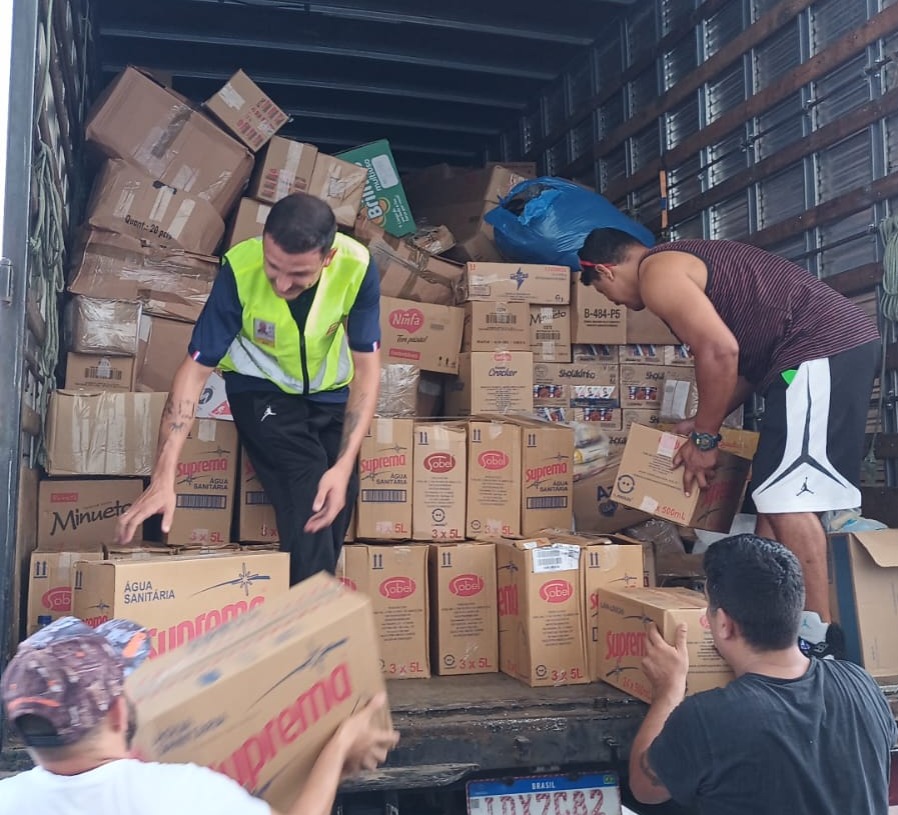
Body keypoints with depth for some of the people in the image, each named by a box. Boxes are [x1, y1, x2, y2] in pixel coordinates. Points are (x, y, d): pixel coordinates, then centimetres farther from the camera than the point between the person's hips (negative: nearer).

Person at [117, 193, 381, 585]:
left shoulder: (356, 267, -26)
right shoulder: (240, 270, -29)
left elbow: (367, 367, -19)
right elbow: (195, 369, -24)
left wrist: (344, 465, -29)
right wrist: (163, 479, -31)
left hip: (330, 392, 2)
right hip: (261, 389, -2)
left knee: (337, 500, -5)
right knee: (307, 500, -21)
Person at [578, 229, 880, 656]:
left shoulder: (656, 273, -7)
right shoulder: (681, 262, 24)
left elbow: (719, 350, -20)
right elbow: (743, 353, 25)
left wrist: (704, 438, -9)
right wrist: (706, 422, 24)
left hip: (820, 349, -11)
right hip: (842, 342, 11)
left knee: (787, 496, -10)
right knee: (775, 490, 13)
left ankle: (817, 636, -4)